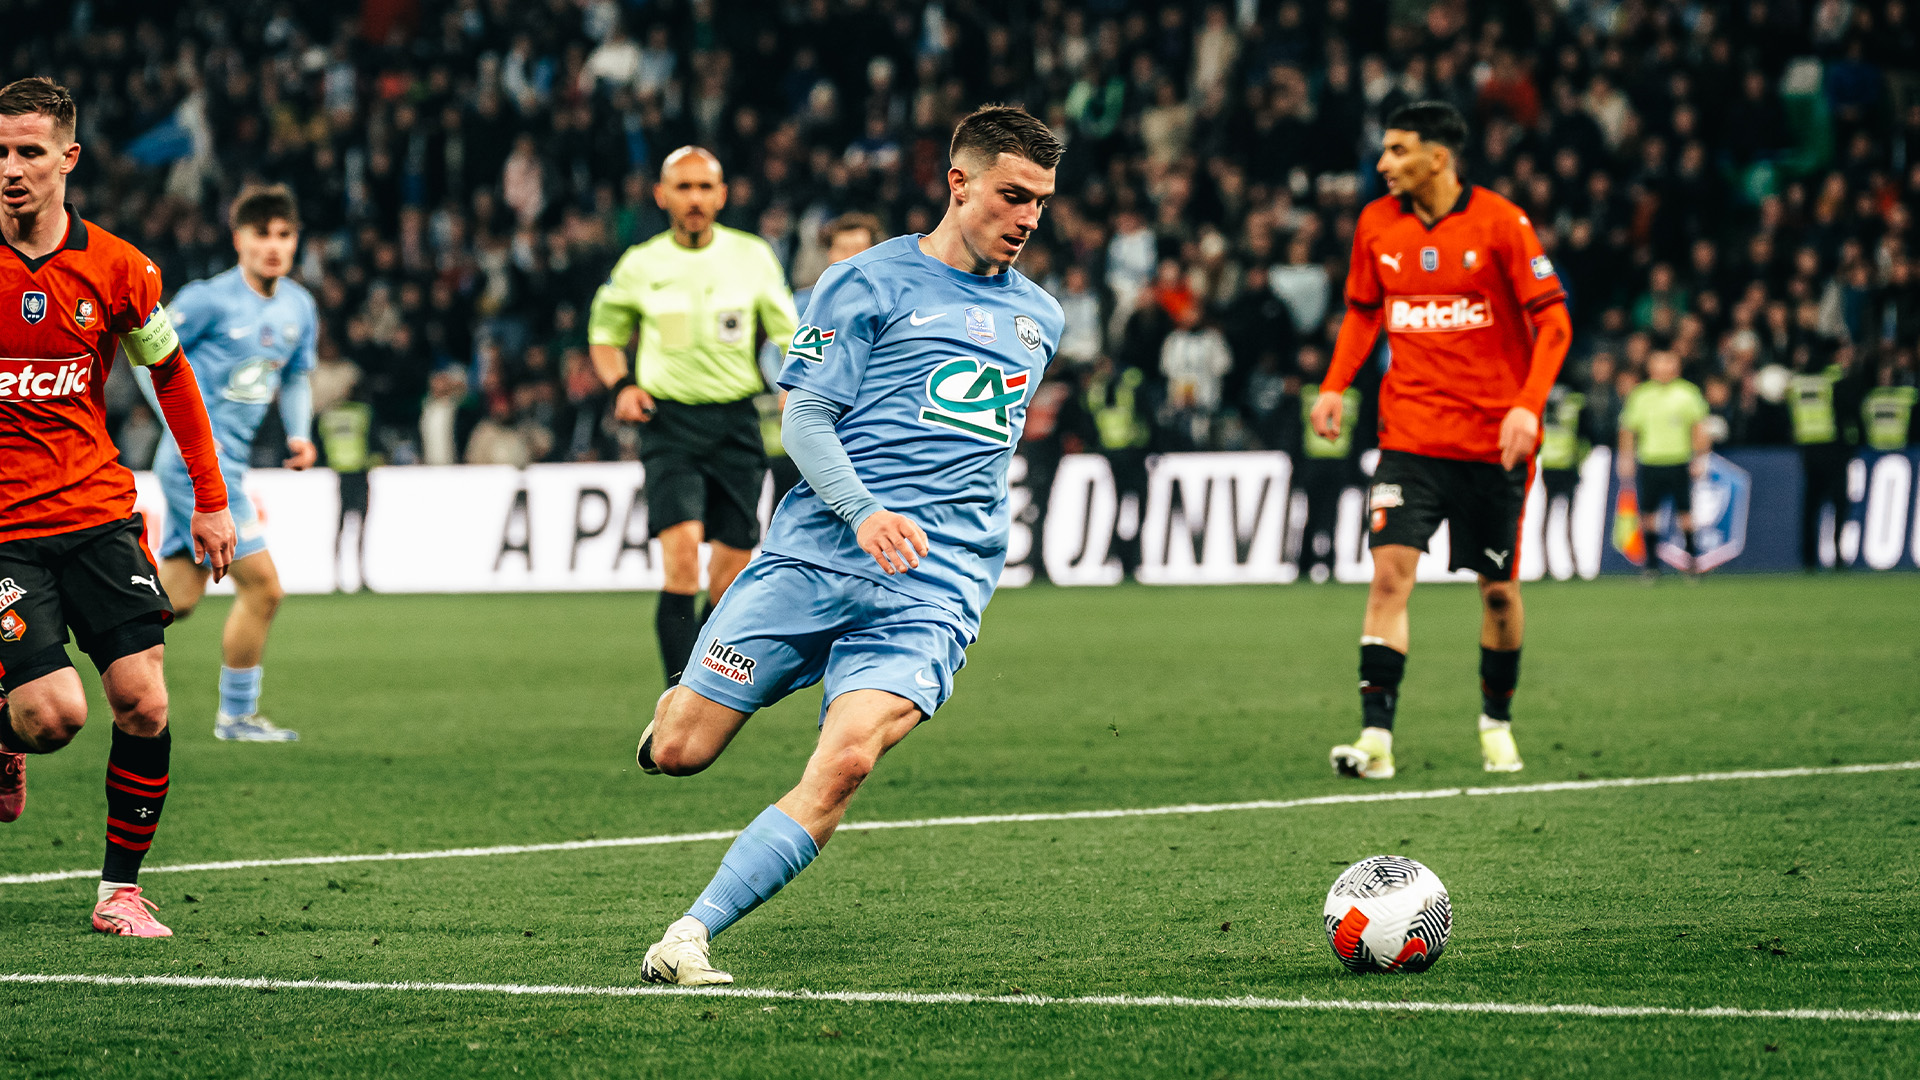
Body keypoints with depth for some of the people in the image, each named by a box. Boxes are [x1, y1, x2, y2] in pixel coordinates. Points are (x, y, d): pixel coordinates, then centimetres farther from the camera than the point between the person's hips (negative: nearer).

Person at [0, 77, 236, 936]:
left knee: (144, 704, -9)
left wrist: (210, 500, 14)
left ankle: (121, 889, 7)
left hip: (98, 514, 2)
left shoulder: (114, 269, 0)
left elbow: (170, 374, 15)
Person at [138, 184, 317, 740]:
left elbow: (297, 376, 23)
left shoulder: (300, 307, 9)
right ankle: (237, 716, 4)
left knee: (176, 599, 10)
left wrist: (299, 434, 5)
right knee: (262, 585, -9)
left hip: (227, 463, 8)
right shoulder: (209, 299, -13)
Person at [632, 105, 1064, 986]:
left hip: (935, 589, 2)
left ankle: (689, 938, -22)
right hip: (818, 552, -2)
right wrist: (863, 511, -19)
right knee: (679, 752, -4)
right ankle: (687, 700, 34)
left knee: (845, 761, -23)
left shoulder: (1039, 318, 19)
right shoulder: (866, 284, 3)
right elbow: (804, 415, -3)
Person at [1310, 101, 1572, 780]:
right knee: (1390, 570, -14)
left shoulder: (1500, 223, -10)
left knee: (1498, 588, 8)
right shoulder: (1377, 226, 3)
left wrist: (1528, 405, -20)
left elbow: (1553, 320, -8)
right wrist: (1334, 386, 2)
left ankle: (1496, 723, 29)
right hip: (1411, 435, 2)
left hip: (1494, 437, -2)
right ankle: (1376, 736, -17)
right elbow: (1363, 311, 17)